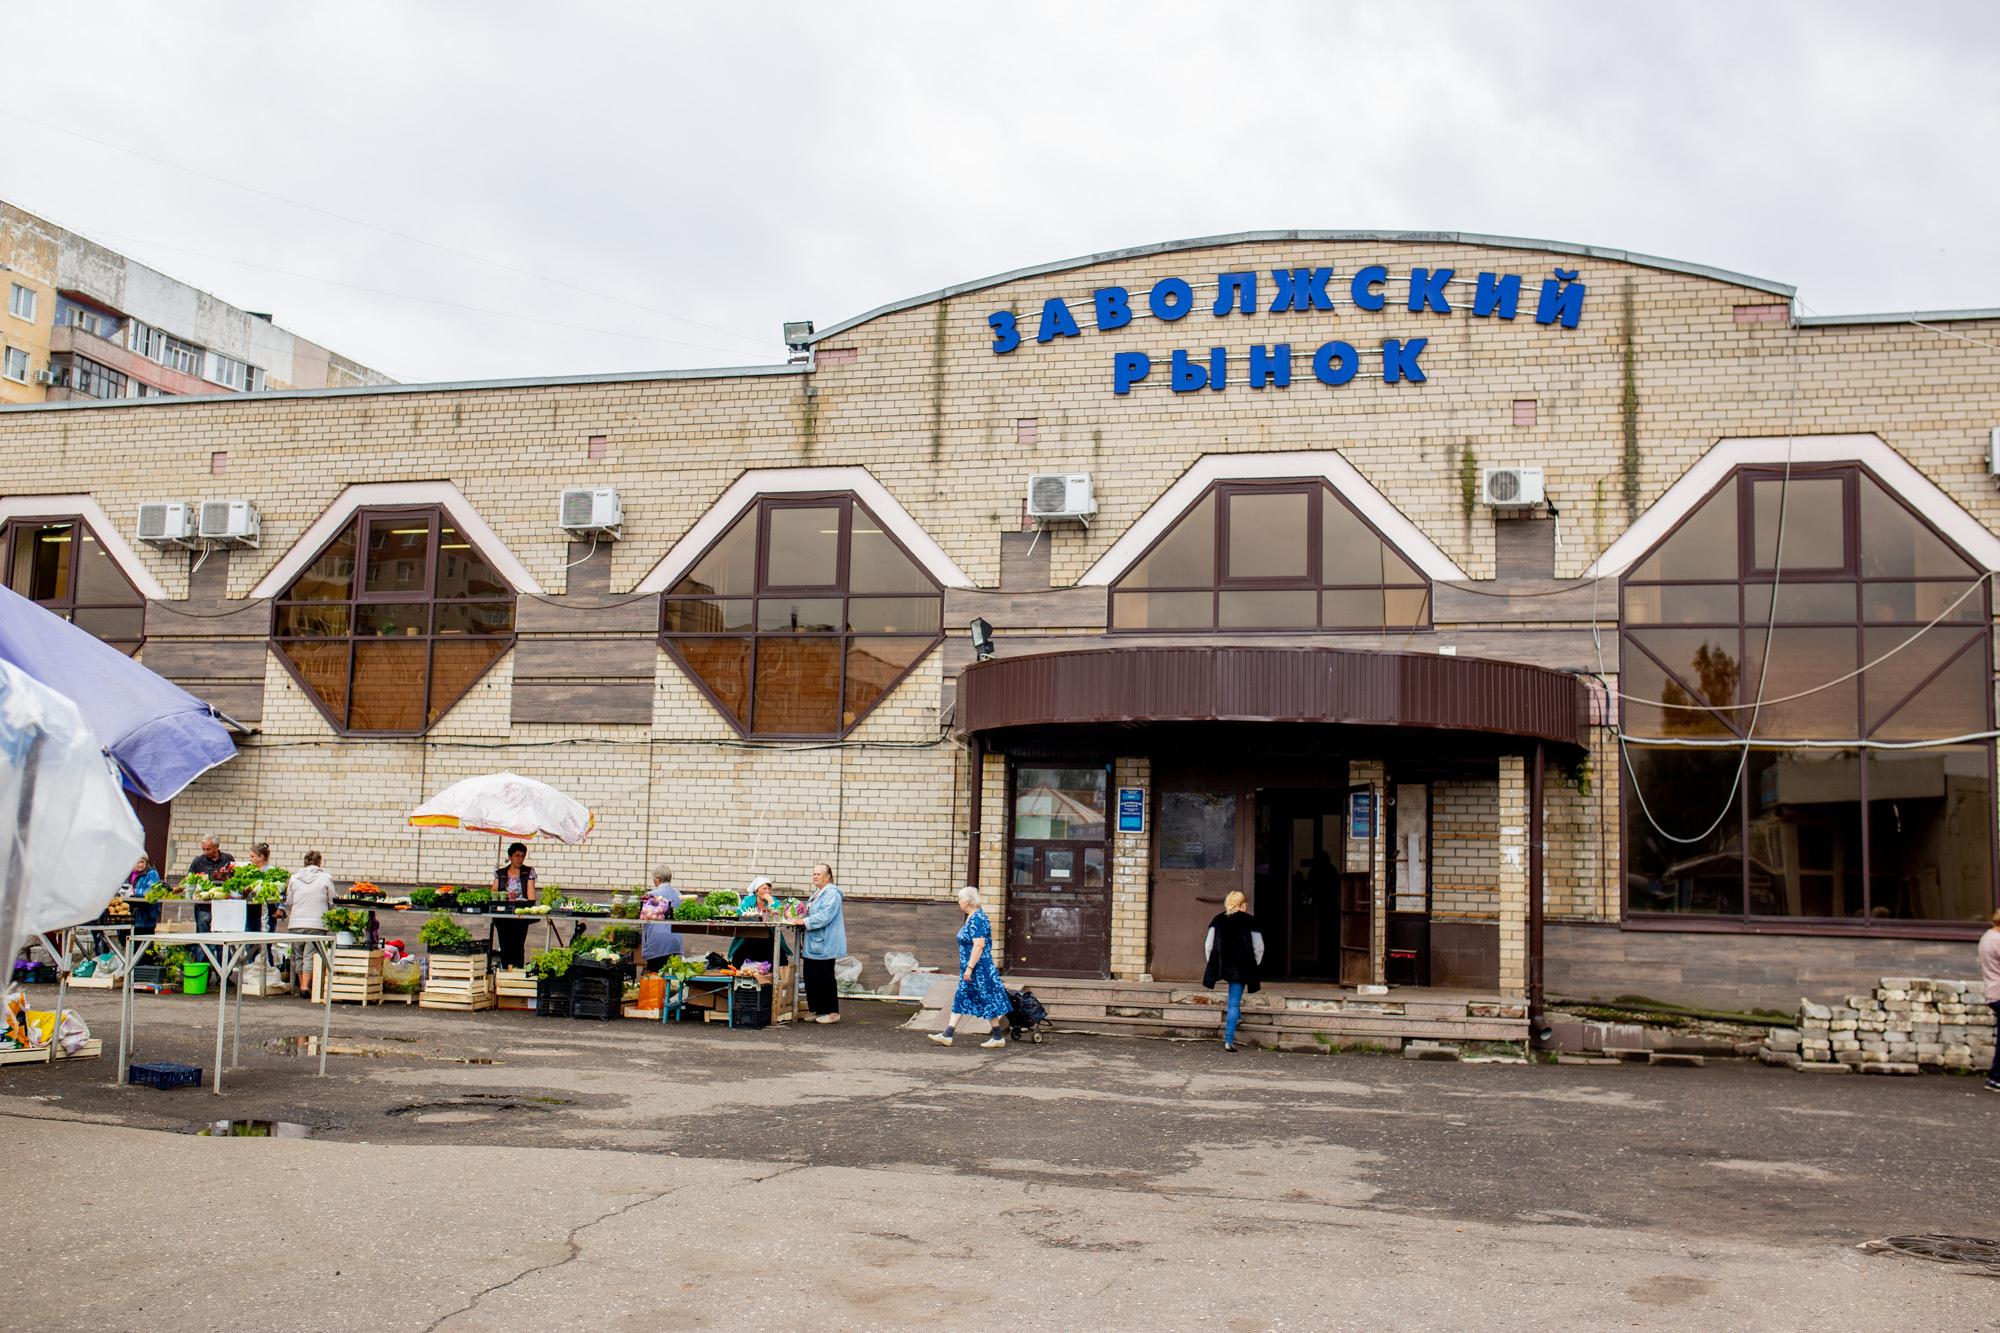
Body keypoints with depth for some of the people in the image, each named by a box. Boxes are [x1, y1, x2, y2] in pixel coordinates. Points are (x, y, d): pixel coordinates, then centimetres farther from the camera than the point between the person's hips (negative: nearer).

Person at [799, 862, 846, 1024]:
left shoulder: (832, 893, -13)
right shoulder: (816, 894, 19)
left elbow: (824, 916, -22)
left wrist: (805, 921, -21)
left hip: (824, 945, -10)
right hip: (813, 944, 10)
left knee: (824, 978, -5)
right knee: (811, 977, 9)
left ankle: (832, 1012, 2)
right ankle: (818, 1010, 16)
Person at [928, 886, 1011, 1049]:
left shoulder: (977, 919, -19)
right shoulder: (972, 917, 11)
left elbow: (979, 945, -25)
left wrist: (969, 968, -25)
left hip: (979, 968, -11)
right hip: (971, 968, 11)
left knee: (988, 1001, -2)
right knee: (960, 998, 10)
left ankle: (999, 1038, 6)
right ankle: (947, 1035, 12)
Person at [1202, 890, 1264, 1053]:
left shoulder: (1218, 919, 4)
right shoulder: (1250, 921, -2)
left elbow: (1208, 945, 4)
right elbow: (1259, 948, 1)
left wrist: (1212, 963, 15)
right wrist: (1255, 965, 15)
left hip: (1221, 965, 2)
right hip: (1241, 966, -2)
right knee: (1234, 1003, 0)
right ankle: (1229, 1040, -4)